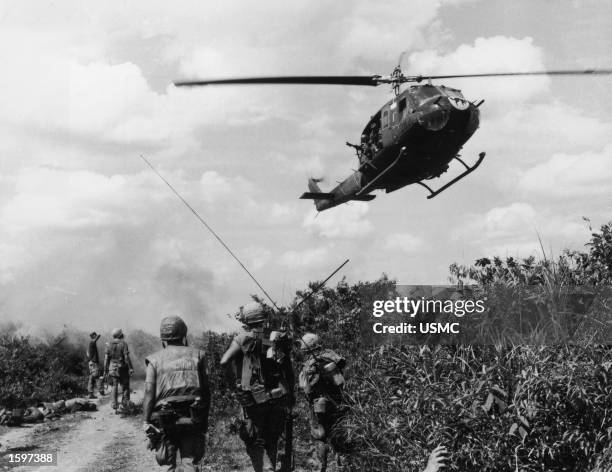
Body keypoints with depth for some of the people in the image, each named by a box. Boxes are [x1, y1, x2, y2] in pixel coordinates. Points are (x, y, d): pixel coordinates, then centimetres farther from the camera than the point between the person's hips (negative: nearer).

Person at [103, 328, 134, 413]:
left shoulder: (109, 345, 2)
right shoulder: (123, 343, -10)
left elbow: (106, 358, 2)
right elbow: (126, 357, -15)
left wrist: (105, 370, 7)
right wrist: (130, 368, -12)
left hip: (112, 368, 3)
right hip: (122, 368, -3)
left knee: (114, 387, 8)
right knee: (125, 387, 9)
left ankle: (114, 406, 3)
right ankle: (124, 405, 7)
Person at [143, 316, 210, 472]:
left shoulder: (155, 359, 3)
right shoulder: (197, 355, 6)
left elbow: (149, 391, -5)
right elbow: (206, 390, 5)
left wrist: (147, 421, -4)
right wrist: (205, 418, 11)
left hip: (165, 418, 0)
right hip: (192, 418, 0)